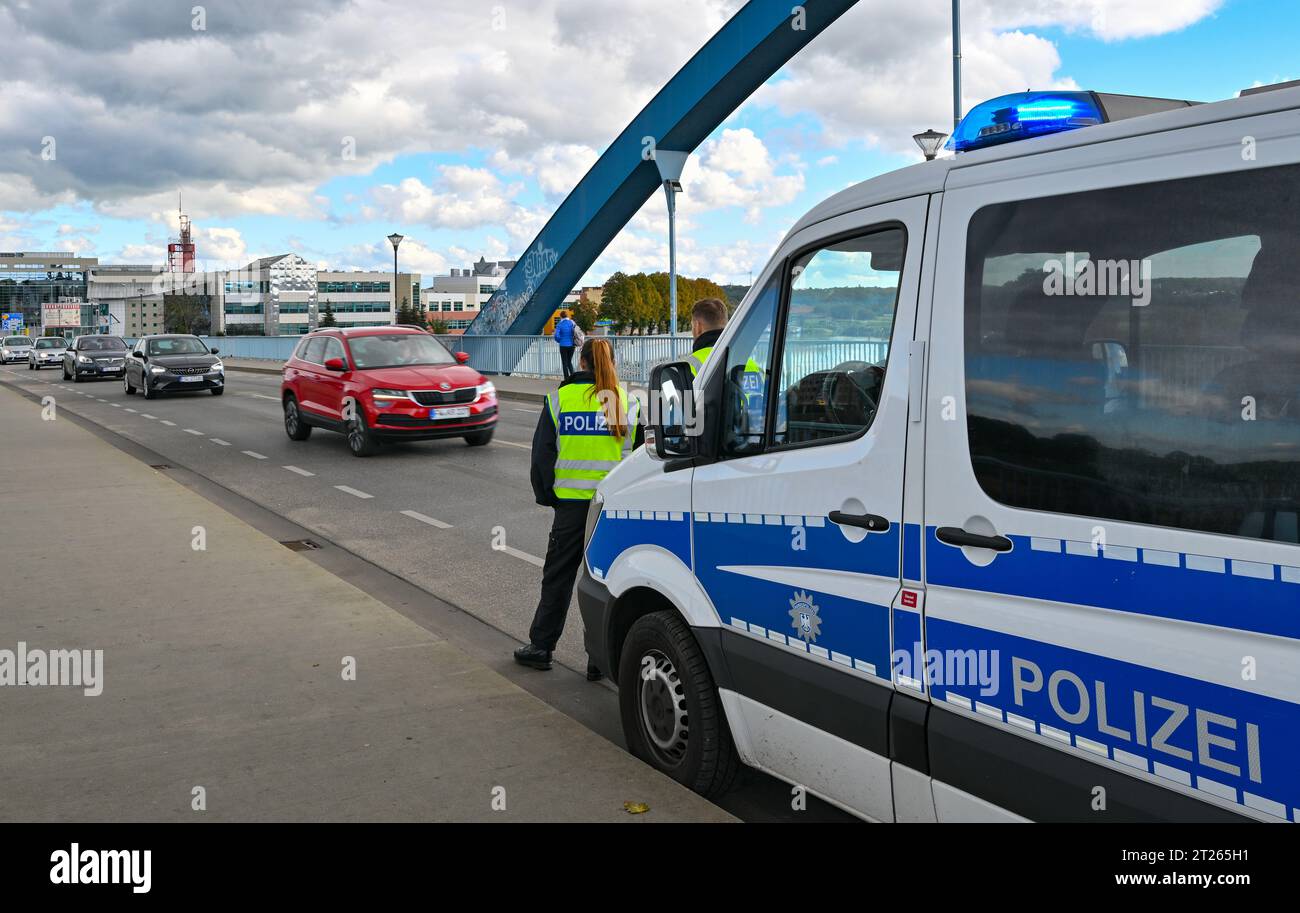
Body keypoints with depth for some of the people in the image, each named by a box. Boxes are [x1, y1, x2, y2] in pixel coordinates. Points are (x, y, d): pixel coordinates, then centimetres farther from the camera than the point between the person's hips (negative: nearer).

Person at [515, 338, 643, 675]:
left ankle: (541, 646, 20)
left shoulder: (560, 398, 1)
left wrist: (546, 495, 11)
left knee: (557, 576, 13)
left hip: (571, 503, 0)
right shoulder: (628, 402, 2)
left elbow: (542, 452, 2)